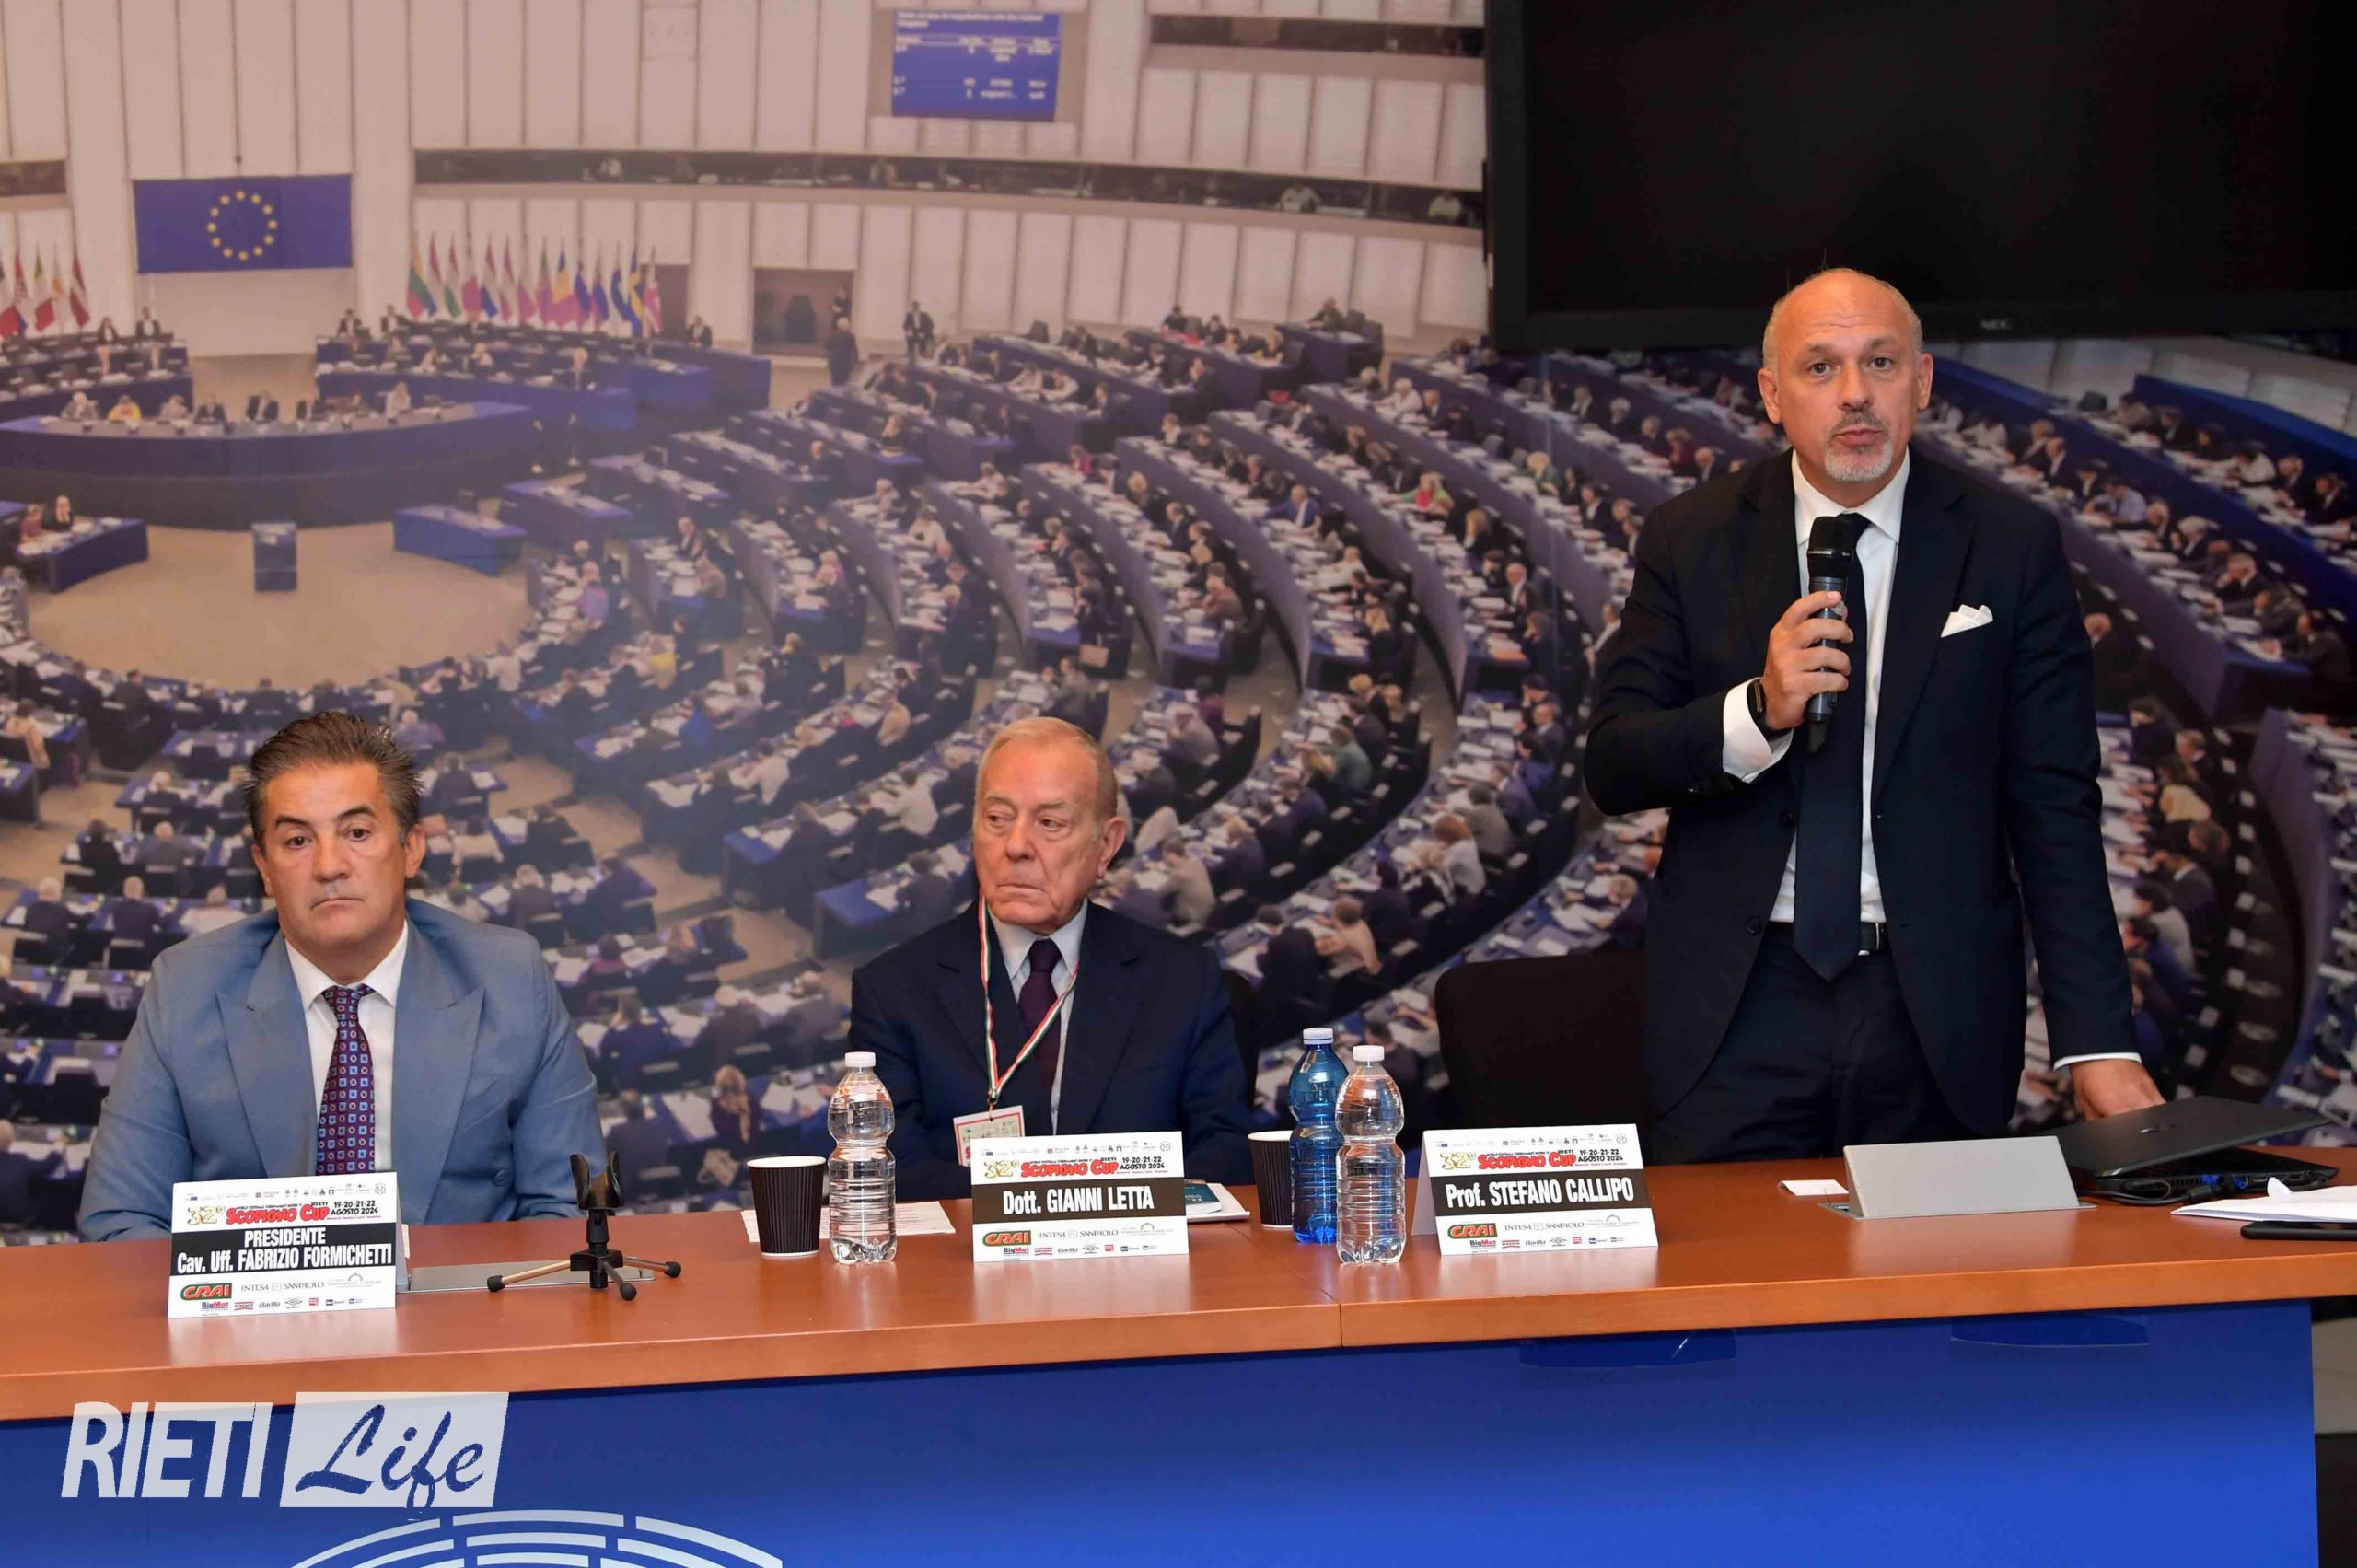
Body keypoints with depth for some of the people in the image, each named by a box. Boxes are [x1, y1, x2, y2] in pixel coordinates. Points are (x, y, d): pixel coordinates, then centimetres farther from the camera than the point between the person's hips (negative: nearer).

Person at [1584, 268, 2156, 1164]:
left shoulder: (2010, 549, 1)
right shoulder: (1691, 542, 3)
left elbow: (2054, 808, -2)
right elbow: (1612, 768, 0)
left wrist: (2096, 1042, -9)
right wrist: (1758, 712, -19)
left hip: (1936, 1014, 0)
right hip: (1740, 1002, 0)